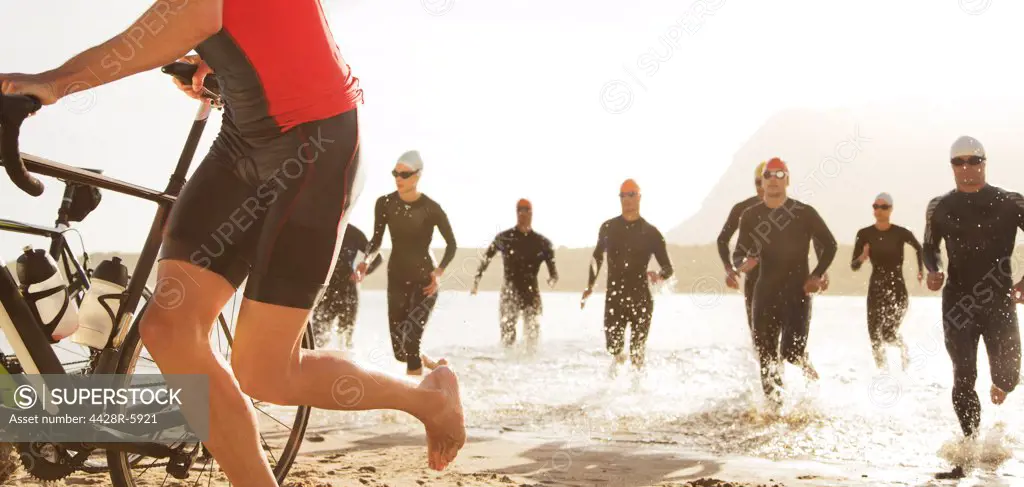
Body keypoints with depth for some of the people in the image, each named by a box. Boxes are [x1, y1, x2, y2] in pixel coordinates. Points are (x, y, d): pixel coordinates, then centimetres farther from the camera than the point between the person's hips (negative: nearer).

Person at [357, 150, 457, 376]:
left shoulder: (430, 208, -12)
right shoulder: (385, 203, -3)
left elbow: (452, 244, -2)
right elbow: (376, 241, 6)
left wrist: (439, 272, -18)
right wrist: (366, 261, -14)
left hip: (424, 281, -4)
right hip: (397, 279, 4)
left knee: (408, 339, -22)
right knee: (400, 351, 5)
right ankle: (435, 368, 35)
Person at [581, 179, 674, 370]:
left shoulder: (650, 232, 2)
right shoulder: (608, 228, 6)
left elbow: (668, 267, 4)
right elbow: (597, 257, 21)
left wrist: (659, 276, -19)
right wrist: (590, 286, 17)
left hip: (641, 299, -1)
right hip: (614, 298, 1)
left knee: (637, 353, -3)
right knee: (613, 347, 3)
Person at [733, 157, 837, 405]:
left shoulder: (804, 213, -1)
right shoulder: (750, 216, 6)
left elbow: (829, 245, 6)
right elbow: (738, 253, 10)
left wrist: (817, 275, -6)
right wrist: (743, 263, -14)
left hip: (798, 290, -3)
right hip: (765, 291, 3)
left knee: (792, 351, -13)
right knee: (765, 352, 1)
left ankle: (803, 360, 24)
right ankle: (774, 402, 16)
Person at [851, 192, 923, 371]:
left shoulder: (901, 233, -8)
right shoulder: (865, 234, -5)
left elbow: (919, 248, 14)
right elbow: (854, 266, -4)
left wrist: (921, 270, 7)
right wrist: (862, 258, -24)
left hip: (897, 289, -2)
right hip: (875, 289, 2)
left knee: (889, 333, -12)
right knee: (875, 337, -2)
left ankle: (904, 348, 24)